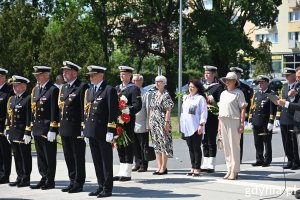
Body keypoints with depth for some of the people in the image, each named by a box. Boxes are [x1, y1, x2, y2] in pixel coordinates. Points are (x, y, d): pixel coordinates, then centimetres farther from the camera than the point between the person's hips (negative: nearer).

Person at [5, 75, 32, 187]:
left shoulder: (28, 99, -9)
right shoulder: (11, 99, 16)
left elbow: (30, 118, -14)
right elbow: (8, 116, 18)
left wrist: (28, 133, -17)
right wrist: (8, 132, 14)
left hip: (23, 134, -8)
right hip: (13, 134, 8)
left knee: (25, 157, 0)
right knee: (17, 157, 11)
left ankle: (26, 179, 5)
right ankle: (20, 177, 19)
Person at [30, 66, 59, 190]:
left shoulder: (53, 90, -10)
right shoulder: (35, 90, 15)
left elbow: (54, 112, -14)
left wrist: (52, 130, -18)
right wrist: (32, 127, 15)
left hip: (47, 129, -8)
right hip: (37, 129, 8)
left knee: (50, 157, 1)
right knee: (40, 156, 12)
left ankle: (50, 181, 8)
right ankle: (44, 178, 19)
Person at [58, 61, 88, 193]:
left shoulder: (82, 87, -9)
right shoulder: (63, 88, 16)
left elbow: (84, 108, -14)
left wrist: (83, 128, -17)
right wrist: (59, 126, 14)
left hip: (76, 129, -8)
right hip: (64, 129, 8)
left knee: (78, 157, 1)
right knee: (69, 157, 12)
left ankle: (79, 183, 7)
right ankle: (73, 181, 21)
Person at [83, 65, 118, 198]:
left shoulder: (109, 90, -7)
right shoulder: (89, 91, 16)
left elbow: (113, 112, -12)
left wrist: (110, 131, -16)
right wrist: (86, 131, 15)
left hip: (104, 132, -7)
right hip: (92, 132, 7)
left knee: (106, 161, 1)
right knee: (97, 162, 11)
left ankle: (107, 188, 7)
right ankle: (101, 186, 19)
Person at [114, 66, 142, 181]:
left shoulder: (134, 89, -4)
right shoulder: (116, 88, 17)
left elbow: (137, 105, -12)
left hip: (128, 121, -7)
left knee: (128, 146, -2)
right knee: (120, 146, 10)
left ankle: (127, 173, 2)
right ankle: (121, 172, 17)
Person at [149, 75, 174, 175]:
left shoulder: (166, 95, -7)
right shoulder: (154, 95, 14)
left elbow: (168, 110, -12)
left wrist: (166, 122, -17)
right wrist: (149, 122, 12)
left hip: (162, 123, -7)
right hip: (154, 123, 7)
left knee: (163, 144, -5)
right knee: (156, 144, 8)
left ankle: (163, 167, -2)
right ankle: (159, 167, 12)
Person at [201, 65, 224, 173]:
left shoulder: (218, 87, -4)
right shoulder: (202, 86, 17)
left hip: (212, 118, -6)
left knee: (211, 141, -2)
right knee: (204, 141, 10)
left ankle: (211, 165, 3)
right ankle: (205, 164, 17)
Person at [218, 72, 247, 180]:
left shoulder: (238, 93, -3)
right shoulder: (223, 93, 18)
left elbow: (243, 109, -8)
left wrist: (242, 124, -15)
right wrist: (219, 124, 16)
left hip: (234, 121, -7)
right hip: (223, 121, 7)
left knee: (234, 147, -5)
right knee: (226, 147, 9)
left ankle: (234, 171, -1)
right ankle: (229, 170, 16)